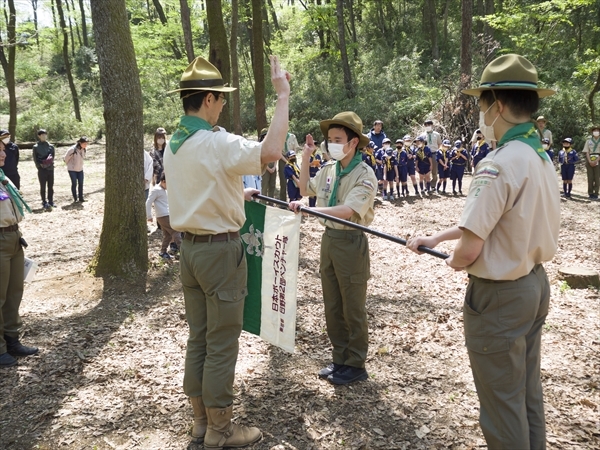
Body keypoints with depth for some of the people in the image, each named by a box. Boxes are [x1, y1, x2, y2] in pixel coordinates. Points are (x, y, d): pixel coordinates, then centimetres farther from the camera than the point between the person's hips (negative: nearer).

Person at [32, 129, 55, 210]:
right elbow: (35, 159, -2)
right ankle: (44, 203, 5)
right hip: (42, 169, -3)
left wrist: (50, 162, -12)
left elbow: (52, 156, 7)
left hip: (50, 168, 3)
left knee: (51, 186, 8)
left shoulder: (51, 146, 9)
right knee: (43, 187, 1)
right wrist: (40, 165, -16)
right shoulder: (36, 147, -1)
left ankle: (51, 201, 17)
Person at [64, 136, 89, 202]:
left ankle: (81, 198, 12)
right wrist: (69, 165, 5)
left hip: (80, 169, 5)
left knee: (81, 183, 3)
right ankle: (75, 198, 13)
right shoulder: (72, 150, -24)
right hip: (72, 169, -5)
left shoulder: (83, 150, -6)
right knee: (74, 183, -2)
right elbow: (66, 158, -10)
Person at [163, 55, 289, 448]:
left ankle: (202, 418, 28)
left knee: (198, 337, 16)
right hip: (220, 250, -8)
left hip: (190, 248, 9)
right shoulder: (217, 142, -18)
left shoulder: (174, 144, 9)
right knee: (222, 342, 2)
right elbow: (271, 152, -33)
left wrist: (236, 195, 23)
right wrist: (283, 95, -24)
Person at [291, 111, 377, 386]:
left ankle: (355, 366, 19)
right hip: (329, 238, 7)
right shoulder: (328, 169, 5)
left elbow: (347, 211, -30)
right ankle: (340, 359, 28)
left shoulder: (364, 175, -16)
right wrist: (305, 159, 10)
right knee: (332, 307, 15)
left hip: (351, 242, -7)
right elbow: (305, 190, 21)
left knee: (353, 309, 5)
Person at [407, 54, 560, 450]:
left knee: (502, 403, 8)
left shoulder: (500, 163, -25)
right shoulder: (542, 158, 4)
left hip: (499, 297, -9)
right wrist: (434, 238, 17)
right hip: (535, 285, 9)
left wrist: (454, 262, -2)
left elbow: (470, 248, -25)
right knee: (529, 394, 23)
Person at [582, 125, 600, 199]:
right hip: (589, 160, 1)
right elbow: (586, 151, 3)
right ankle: (590, 193, 7)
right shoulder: (588, 140, 8)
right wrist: (590, 161, -9)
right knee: (590, 177, 0)